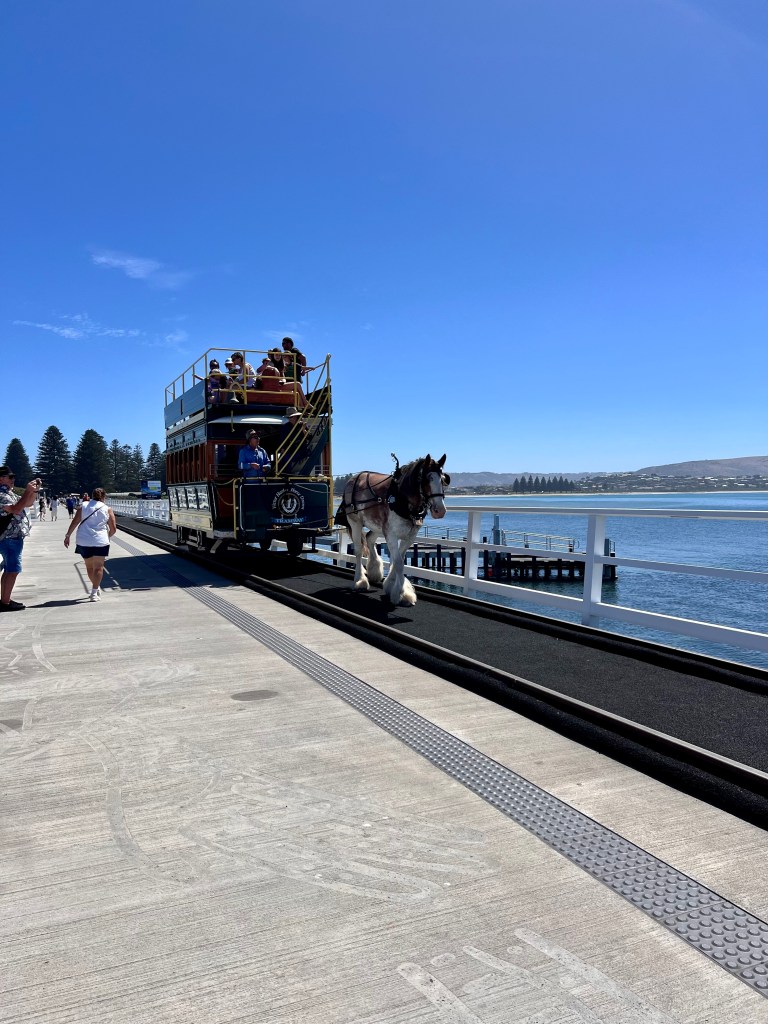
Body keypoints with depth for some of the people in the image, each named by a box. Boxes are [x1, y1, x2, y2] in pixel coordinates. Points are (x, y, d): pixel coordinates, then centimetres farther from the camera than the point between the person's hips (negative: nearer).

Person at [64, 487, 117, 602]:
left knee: (89, 566, 19)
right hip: (100, 541, -2)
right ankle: (94, 592, -8)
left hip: (83, 541, 2)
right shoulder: (107, 509, 2)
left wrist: (68, 536, 1)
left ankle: (96, 588, 34)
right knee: (98, 567, 2)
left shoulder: (84, 506, 5)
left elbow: (75, 522, -3)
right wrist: (107, 536, 20)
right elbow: (113, 529, 1)